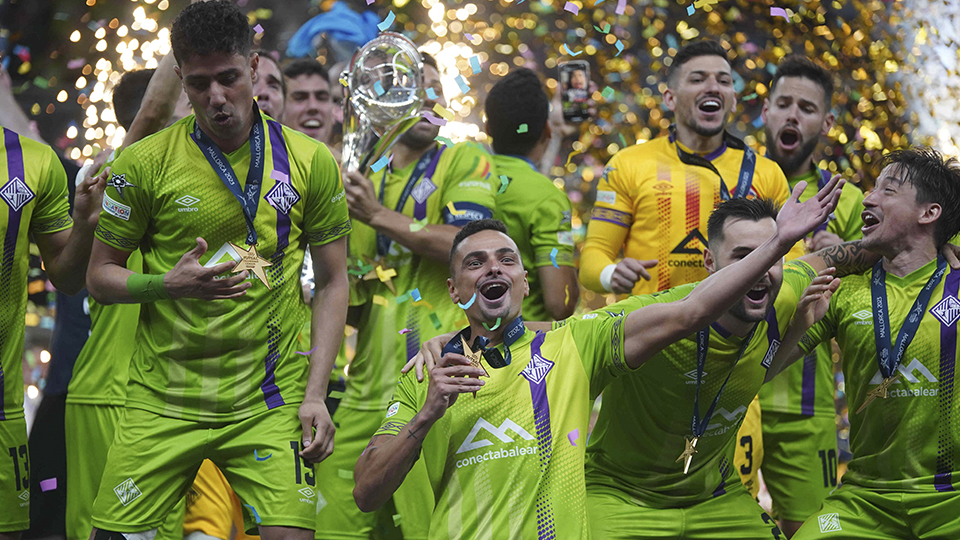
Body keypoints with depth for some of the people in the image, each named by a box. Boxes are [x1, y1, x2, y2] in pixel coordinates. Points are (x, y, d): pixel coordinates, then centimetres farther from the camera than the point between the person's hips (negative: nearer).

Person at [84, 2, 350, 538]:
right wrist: (168, 284, -15)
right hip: (163, 400, 0)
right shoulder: (143, 163, -2)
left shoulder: (311, 162, 1)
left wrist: (315, 395, -3)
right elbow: (100, 277, 6)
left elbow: (333, 283, 6)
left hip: (270, 402, 0)